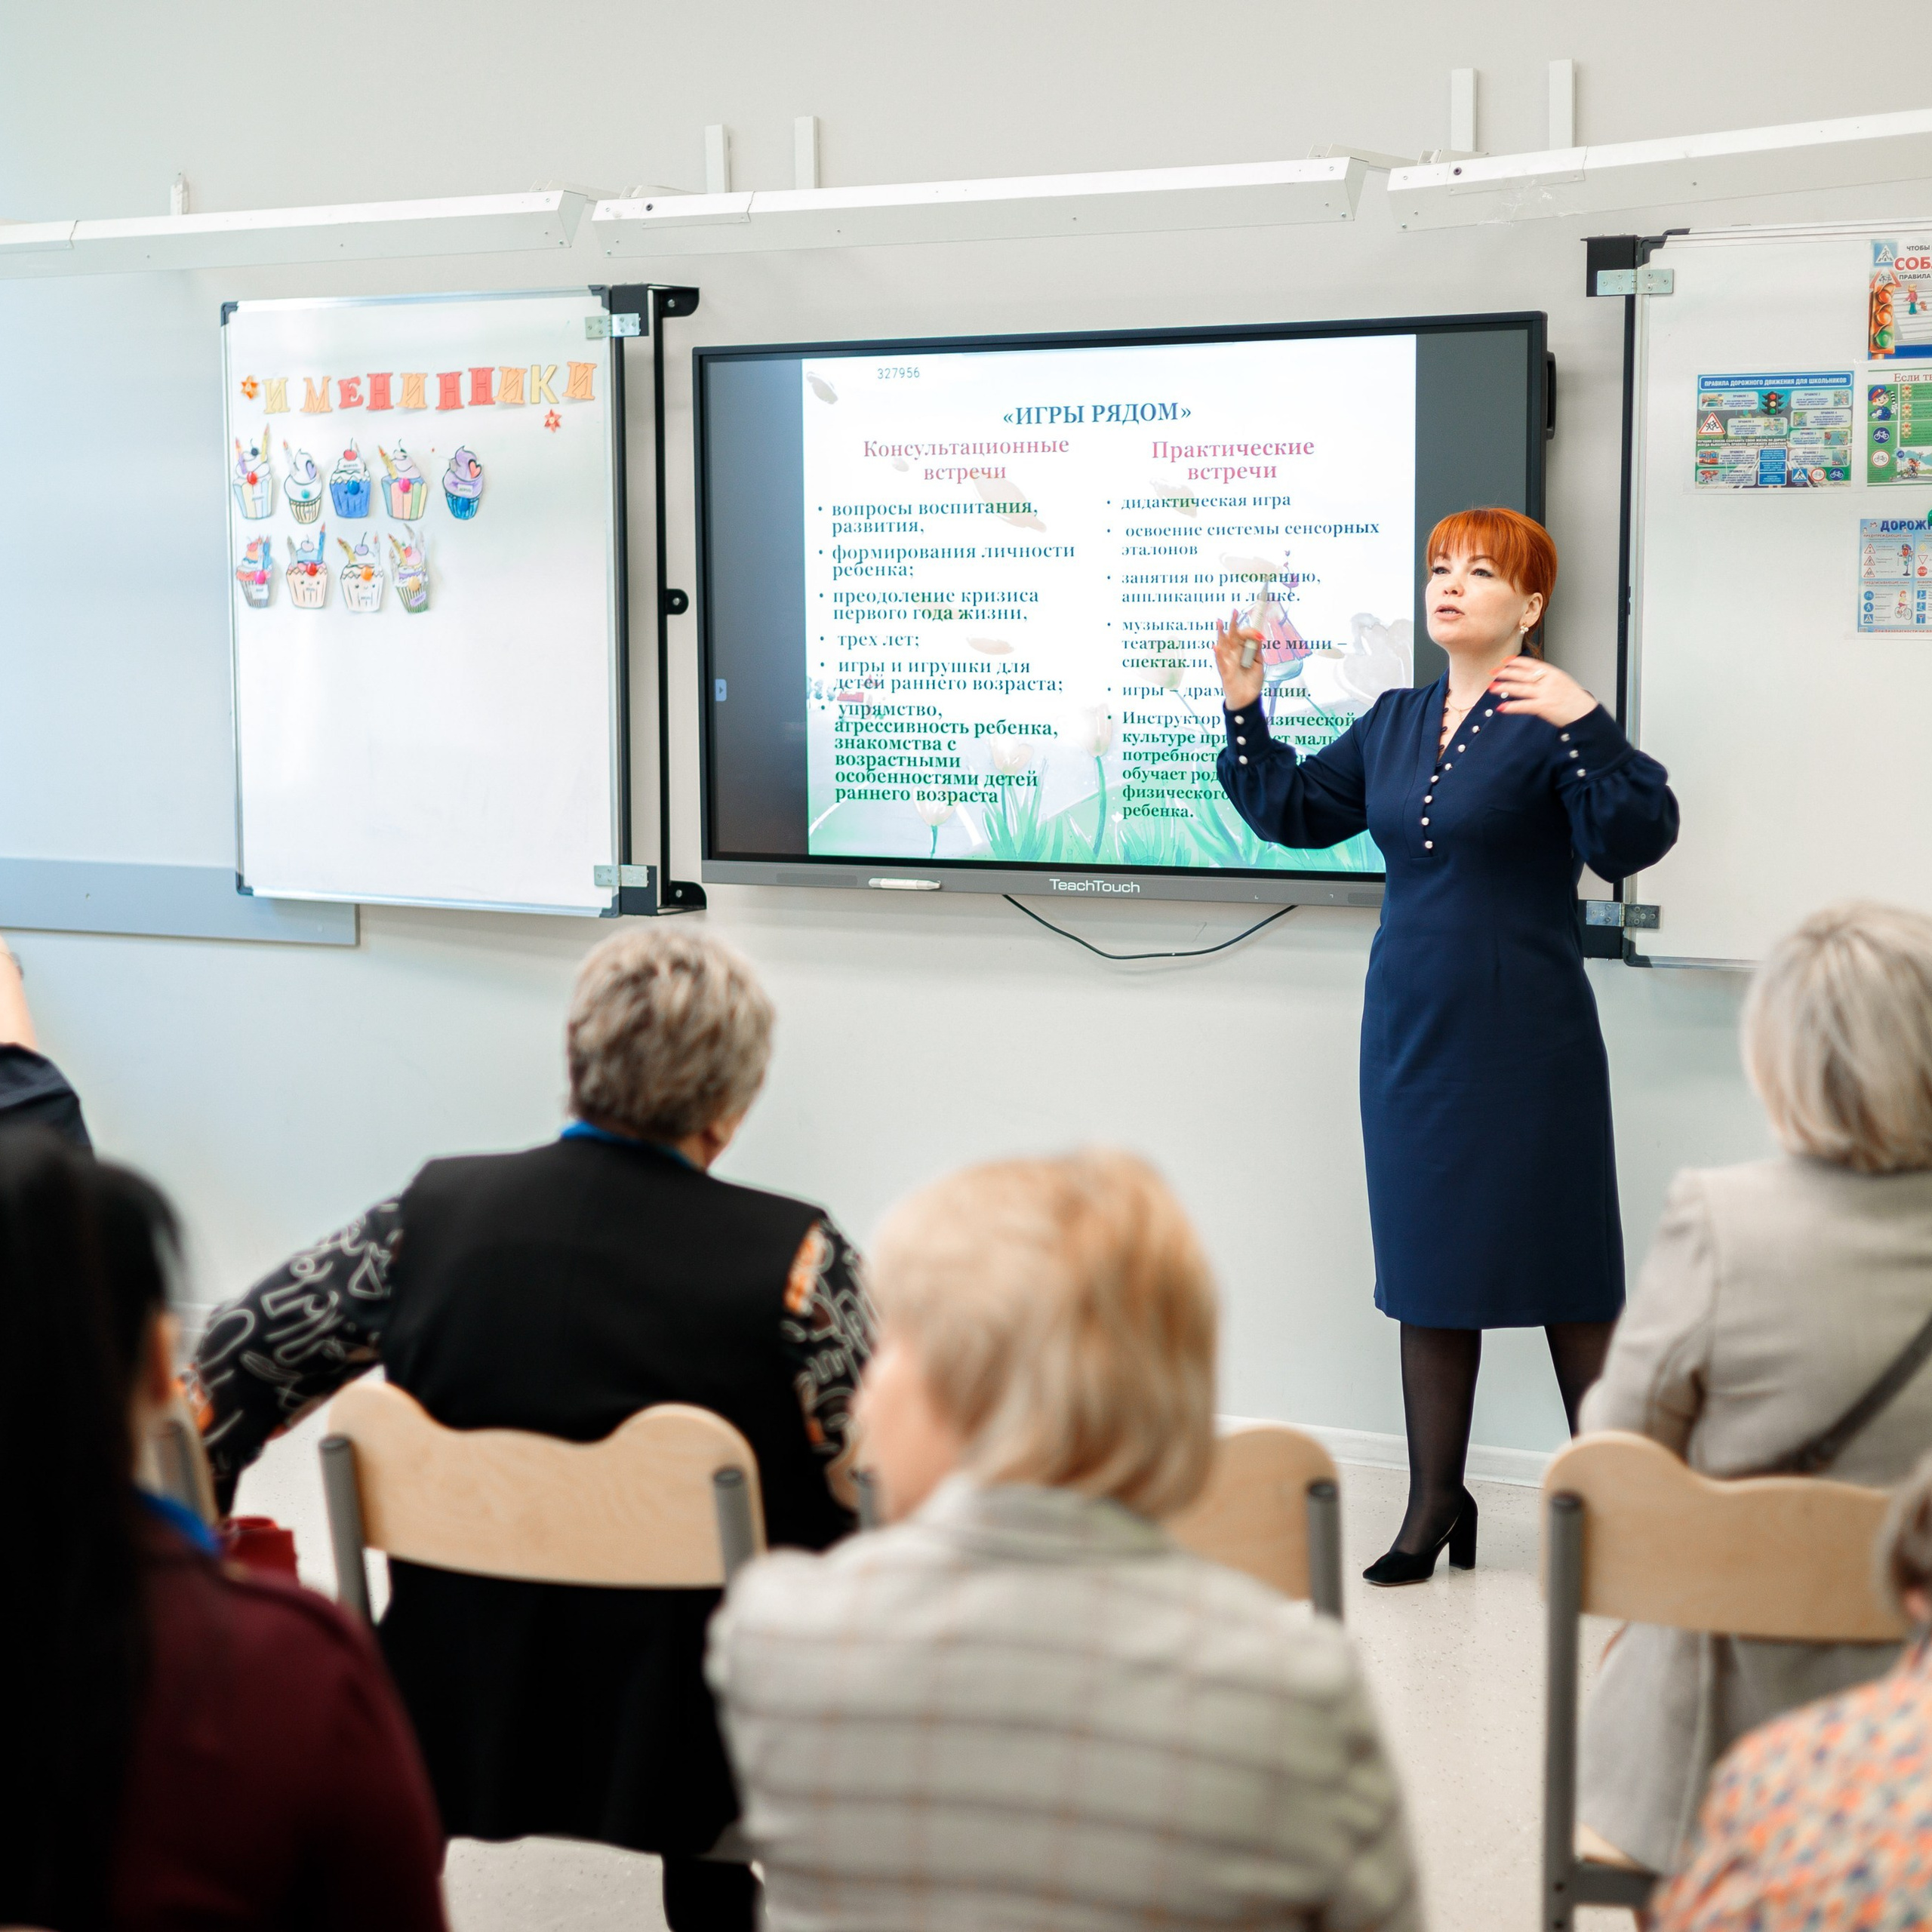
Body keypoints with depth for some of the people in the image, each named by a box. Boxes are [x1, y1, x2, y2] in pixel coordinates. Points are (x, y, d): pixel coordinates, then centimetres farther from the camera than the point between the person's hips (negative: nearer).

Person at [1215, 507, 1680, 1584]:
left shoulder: (1550, 720, -9)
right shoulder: (1393, 724, 12)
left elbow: (1636, 841, -20)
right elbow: (1296, 810, 21)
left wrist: (1585, 725, -31)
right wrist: (1244, 713, 10)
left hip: (1528, 1039, -7)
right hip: (1413, 1032, 7)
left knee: (1566, 1267, -1)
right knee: (1427, 1261, 10)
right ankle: (1436, 1505, 19)